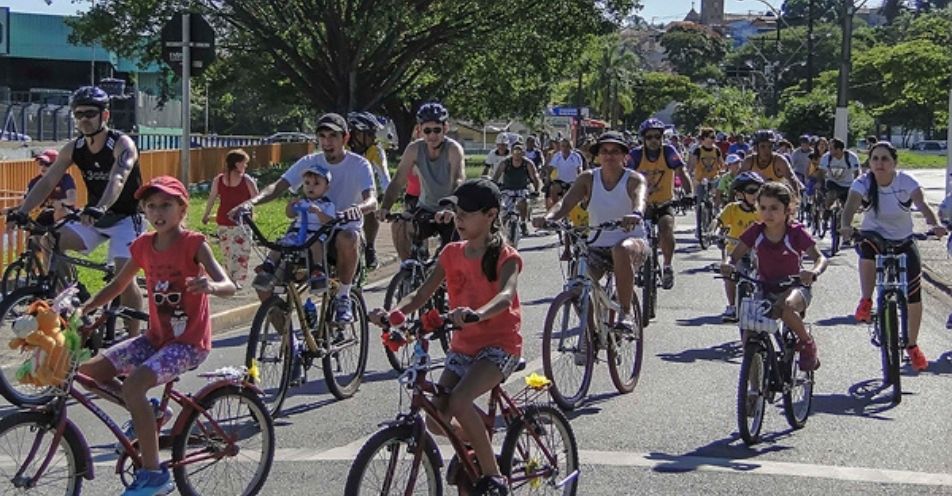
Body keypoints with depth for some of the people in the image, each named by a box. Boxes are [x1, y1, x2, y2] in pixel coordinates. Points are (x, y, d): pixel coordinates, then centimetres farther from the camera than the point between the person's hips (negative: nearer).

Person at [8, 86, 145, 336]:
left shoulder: (122, 144, -20)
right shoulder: (73, 149, -3)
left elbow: (118, 179, -38)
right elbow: (47, 182, -8)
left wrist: (99, 208, -56)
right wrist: (21, 212, -23)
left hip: (124, 218, -6)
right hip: (91, 219, 6)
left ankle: (134, 337, -8)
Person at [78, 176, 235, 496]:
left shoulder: (193, 244, -12)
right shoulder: (144, 246, 5)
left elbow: (229, 286, -23)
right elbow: (118, 285, 18)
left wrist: (210, 286, -46)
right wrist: (83, 310, 7)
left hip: (188, 342, -7)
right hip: (156, 337, 7)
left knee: (133, 384, -29)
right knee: (89, 371, -5)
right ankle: (149, 413, 13)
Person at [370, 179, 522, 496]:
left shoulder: (504, 257, -11)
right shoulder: (452, 254, 6)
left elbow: (506, 295, -32)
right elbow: (421, 295, -2)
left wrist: (477, 313, -54)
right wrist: (393, 313, -23)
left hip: (499, 344, -6)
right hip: (463, 345, 6)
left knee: (459, 401, -30)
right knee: (436, 419, -7)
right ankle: (477, 443, 26)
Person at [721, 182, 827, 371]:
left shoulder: (796, 233, -12)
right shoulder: (755, 233, -4)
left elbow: (820, 258, -16)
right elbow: (735, 256, -3)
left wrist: (813, 272, -40)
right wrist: (728, 265, -29)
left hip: (794, 287, -3)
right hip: (764, 290, 3)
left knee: (785, 307, -40)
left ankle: (808, 344, -10)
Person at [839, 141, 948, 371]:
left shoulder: (906, 182, -19)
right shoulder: (863, 183, -19)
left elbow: (922, 205, -31)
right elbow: (850, 207, -34)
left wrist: (935, 225, -52)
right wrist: (845, 226, -56)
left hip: (903, 241, 1)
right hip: (874, 236, 0)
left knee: (914, 293, -6)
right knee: (867, 247, -38)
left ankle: (912, 345, 16)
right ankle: (866, 301, -19)